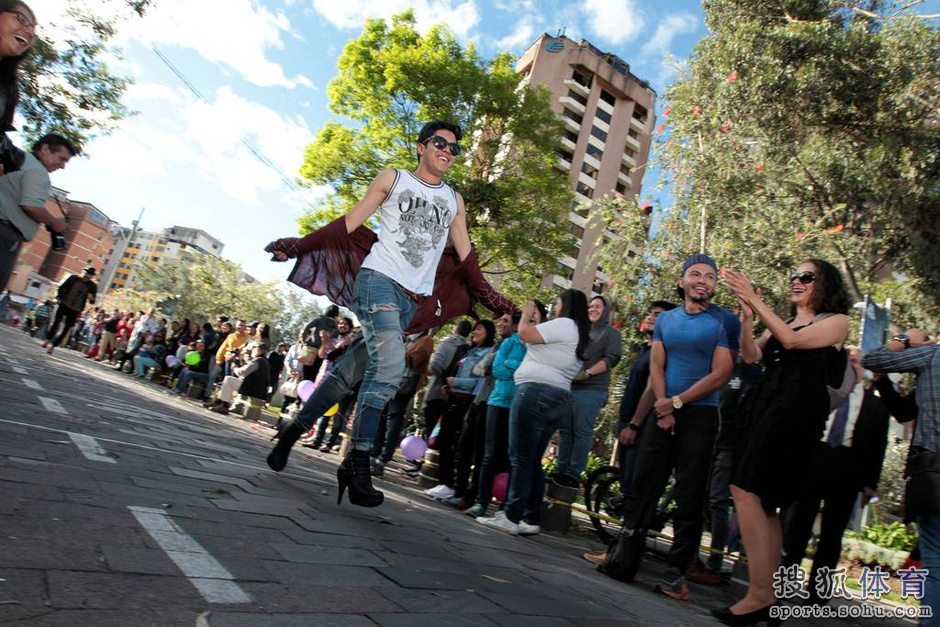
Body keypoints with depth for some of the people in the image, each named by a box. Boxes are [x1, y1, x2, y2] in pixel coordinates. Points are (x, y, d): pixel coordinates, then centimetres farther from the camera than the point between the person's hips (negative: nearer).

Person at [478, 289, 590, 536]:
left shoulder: (563, 324, -7)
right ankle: (531, 519, 11)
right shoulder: (581, 335, 22)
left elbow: (525, 334, -12)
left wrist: (526, 314, 6)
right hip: (559, 397, 10)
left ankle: (511, 517, -9)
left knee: (520, 458, -9)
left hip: (535, 391, -10)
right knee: (533, 460, 10)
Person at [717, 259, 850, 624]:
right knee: (763, 501, 6)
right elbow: (751, 355, 10)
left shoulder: (836, 321, 7)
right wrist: (747, 316, -2)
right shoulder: (782, 322, 24)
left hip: (795, 411, -7)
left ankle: (760, 596, -15)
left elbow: (792, 341, -11)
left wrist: (756, 301, -10)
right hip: (762, 405, 7)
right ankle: (768, 594, 13)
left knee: (745, 491, -19)